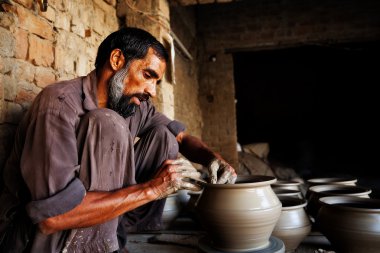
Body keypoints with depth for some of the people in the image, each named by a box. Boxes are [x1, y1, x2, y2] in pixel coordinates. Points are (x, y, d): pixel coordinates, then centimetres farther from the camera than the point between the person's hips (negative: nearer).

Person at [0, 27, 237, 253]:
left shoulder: (134, 104, -1)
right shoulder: (60, 103, -24)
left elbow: (181, 136, 10)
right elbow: (51, 216, -31)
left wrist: (212, 158, -13)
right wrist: (152, 189, -28)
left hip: (100, 227, 7)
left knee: (162, 136, -3)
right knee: (108, 126, -27)